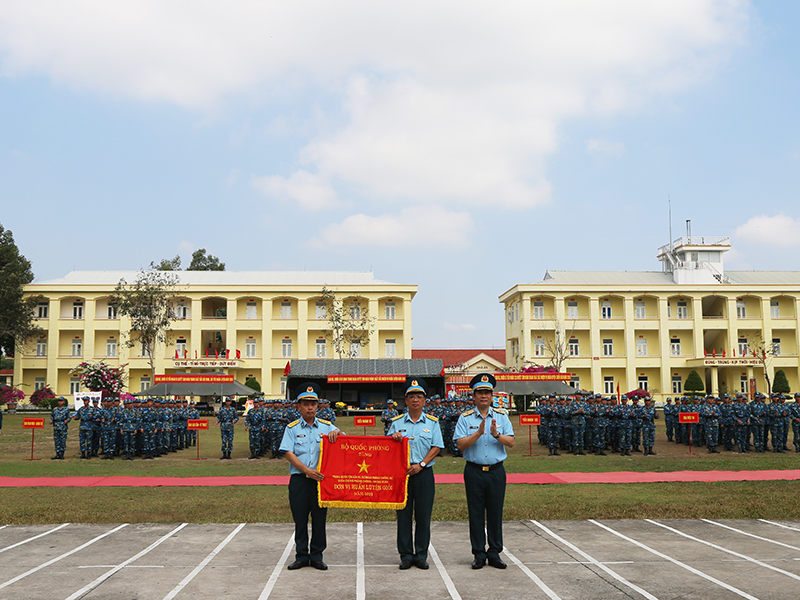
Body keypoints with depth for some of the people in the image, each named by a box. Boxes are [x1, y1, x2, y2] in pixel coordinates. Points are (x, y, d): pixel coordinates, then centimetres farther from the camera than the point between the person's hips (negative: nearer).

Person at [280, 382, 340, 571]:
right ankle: (301, 556, 16)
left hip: (320, 479, 1)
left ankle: (317, 556, 16)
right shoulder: (292, 428, 4)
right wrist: (307, 470, -16)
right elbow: (288, 453, -4)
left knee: (319, 518, 4)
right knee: (300, 518, 4)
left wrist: (336, 433, -14)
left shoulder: (326, 426, 10)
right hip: (299, 479, -1)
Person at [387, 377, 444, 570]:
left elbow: (437, 447, 1)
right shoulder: (397, 422, 8)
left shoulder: (432, 422, 6)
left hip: (424, 474, 0)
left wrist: (421, 465, -10)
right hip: (401, 472, 1)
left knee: (423, 515, 2)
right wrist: (394, 438, -13)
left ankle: (421, 556, 13)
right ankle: (406, 556, 12)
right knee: (403, 515, 3)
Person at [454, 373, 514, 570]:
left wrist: (497, 434, -19)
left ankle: (494, 553, 17)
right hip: (474, 471, -1)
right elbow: (461, 444, -8)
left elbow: (511, 442, -1)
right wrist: (478, 433, -19)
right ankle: (479, 554, 13)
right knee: (476, 513, 3)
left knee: (496, 512, 5)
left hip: (496, 471, 1)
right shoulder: (465, 418, 2)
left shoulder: (501, 416, 7)